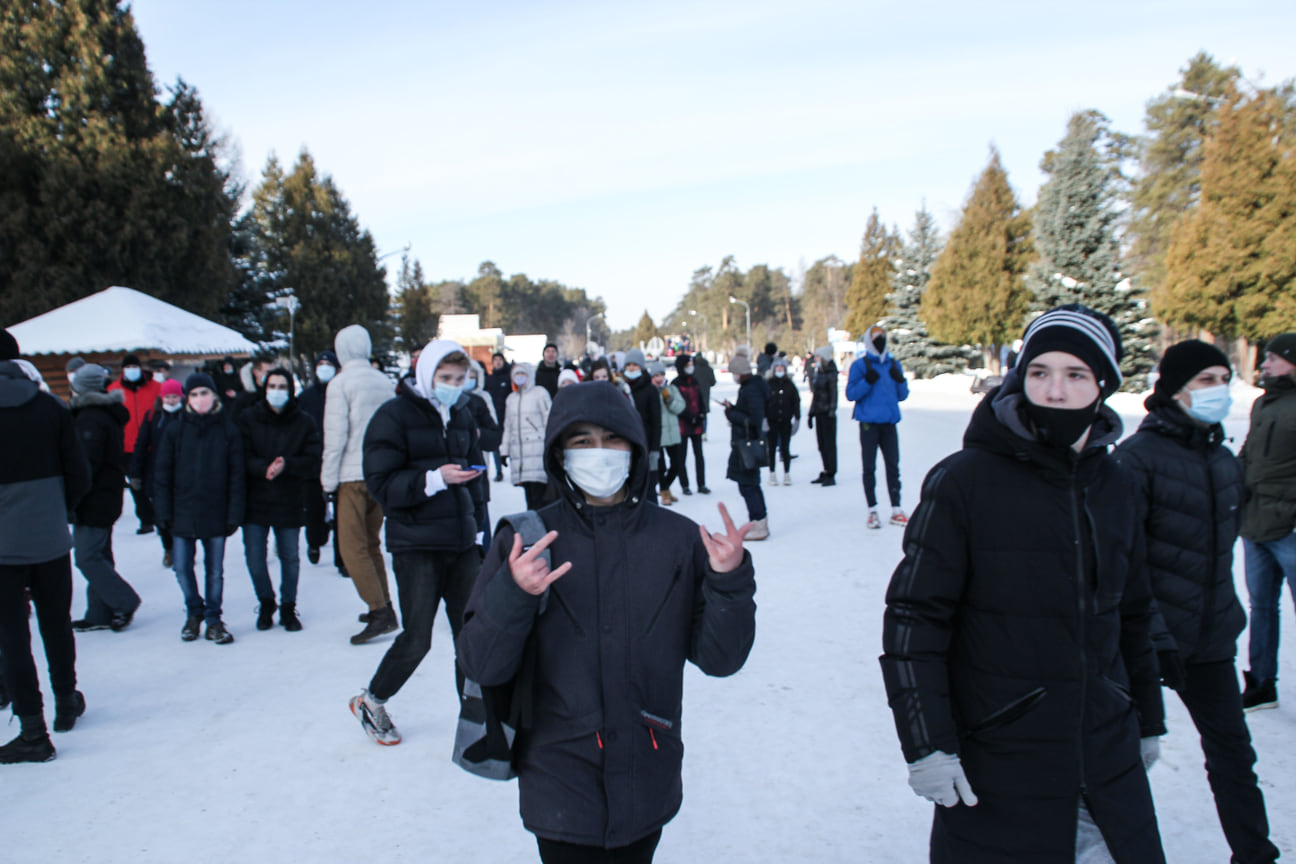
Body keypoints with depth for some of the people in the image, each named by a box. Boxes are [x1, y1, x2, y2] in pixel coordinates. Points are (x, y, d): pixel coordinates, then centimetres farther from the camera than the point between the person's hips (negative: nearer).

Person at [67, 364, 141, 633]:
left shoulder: (90, 419, -17)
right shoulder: (110, 414, 13)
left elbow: (87, 464, -21)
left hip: (93, 500, -10)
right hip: (107, 497, 10)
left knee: (87, 557, -5)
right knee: (98, 555, 13)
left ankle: (124, 602, -2)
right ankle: (100, 615, 18)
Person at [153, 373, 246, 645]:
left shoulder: (229, 432, -1)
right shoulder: (175, 432, 2)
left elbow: (236, 477, 0)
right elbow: (162, 476, 4)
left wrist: (234, 515, -5)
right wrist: (164, 513, -1)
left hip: (215, 516, -1)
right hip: (183, 515, 1)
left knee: (214, 570, 7)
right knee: (182, 568, 5)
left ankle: (213, 618, 22)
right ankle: (194, 612, 28)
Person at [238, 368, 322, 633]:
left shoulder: (303, 422, 1)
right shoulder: (248, 419, 1)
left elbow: (313, 459, -5)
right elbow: (242, 458, -5)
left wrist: (286, 465, -21)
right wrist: (265, 468, -23)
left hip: (290, 502, 0)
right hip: (255, 501, 0)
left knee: (290, 557, 6)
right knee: (254, 557, 2)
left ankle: (288, 608, 25)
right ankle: (266, 602, 27)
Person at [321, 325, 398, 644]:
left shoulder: (340, 383, -9)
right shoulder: (384, 382, 7)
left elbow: (335, 436, -11)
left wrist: (329, 480, -4)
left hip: (353, 476, -6)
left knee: (353, 548, -4)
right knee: (371, 544, 17)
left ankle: (379, 611, -11)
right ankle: (383, 606, 18)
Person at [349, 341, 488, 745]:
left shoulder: (463, 414, 13)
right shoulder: (394, 416, -6)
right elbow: (381, 484, -13)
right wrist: (435, 479, -24)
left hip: (462, 543, 5)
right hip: (416, 545, -5)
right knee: (416, 639, -2)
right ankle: (370, 701, 23)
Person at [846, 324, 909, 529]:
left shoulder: (893, 364, 12)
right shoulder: (860, 365, -1)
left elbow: (902, 396, 13)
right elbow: (851, 394, -7)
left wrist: (900, 380, -6)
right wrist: (867, 381, -21)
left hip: (889, 422, 4)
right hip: (869, 423, -3)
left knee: (893, 467, 5)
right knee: (869, 468, 1)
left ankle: (896, 510, 11)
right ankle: (872, 510, 7)